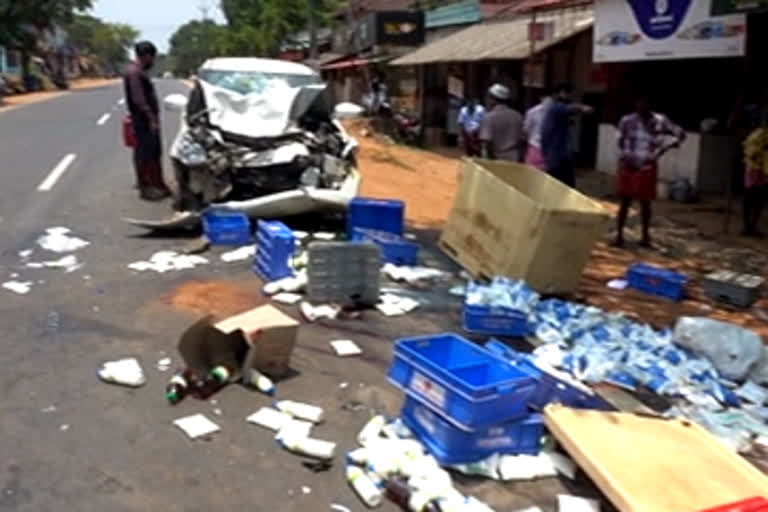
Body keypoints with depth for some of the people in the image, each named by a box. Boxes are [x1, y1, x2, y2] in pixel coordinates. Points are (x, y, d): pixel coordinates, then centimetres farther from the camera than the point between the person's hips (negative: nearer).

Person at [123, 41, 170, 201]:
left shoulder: (140, 72, 17)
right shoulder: (134, 72, -16)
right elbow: (138, 99, -24)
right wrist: (151, 118, -25)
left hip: (149, 120, 10)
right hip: (143, 121, -10)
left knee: (155, 153, 13)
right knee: (144, 154, -4)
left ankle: (158, 184, 20)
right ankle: (145, 187, 3)